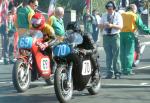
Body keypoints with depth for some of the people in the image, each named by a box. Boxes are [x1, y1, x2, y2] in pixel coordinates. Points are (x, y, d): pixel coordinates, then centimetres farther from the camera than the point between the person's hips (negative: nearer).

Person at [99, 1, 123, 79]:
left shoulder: (117, 15, 2)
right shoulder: (104, 16, 14)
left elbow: (120, 26, -7)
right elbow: (100, 26, 10)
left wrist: (112, 25, -22)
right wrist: (103, 25, -12)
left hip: (115, 36, -3)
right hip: (106, 37, 4)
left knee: (116, 56, -4)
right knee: (108, 56, 5)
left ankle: (117, 73, 1)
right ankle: (110, 73, 10)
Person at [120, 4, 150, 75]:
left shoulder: (122, 15, 13)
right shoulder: (135, 16, 1)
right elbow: (141, 26, 0)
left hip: (121, 34, 4)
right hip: (129, 34, -4)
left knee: (123, 53, 10)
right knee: (129, 53, -2)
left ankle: (124, 69, 13)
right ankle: (128, 70, -6)